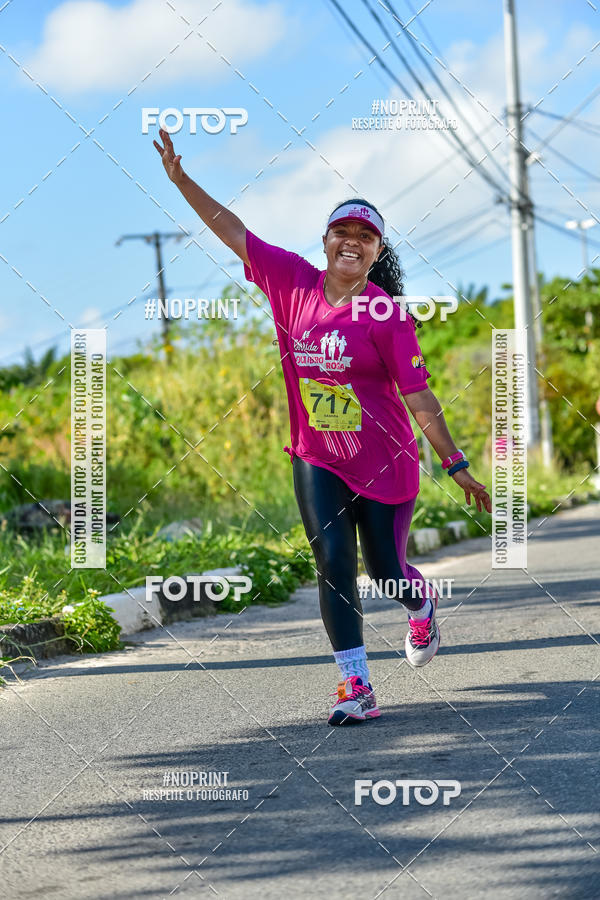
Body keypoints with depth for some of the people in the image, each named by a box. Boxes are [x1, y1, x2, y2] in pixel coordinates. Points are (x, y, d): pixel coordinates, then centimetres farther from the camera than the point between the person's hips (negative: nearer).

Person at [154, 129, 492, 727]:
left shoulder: (387, 314, -12)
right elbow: (232, 231, 2)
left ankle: (422, 603, 44)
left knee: (386, 573, 6)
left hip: (385, 462, -2)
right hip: (317, 460, 2)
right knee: (333, 565, -8)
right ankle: (355, 688, -4)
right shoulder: (295, 283, -2)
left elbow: (418, 397, -11)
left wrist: (456, 465, -12)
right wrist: (180, 177, -2)